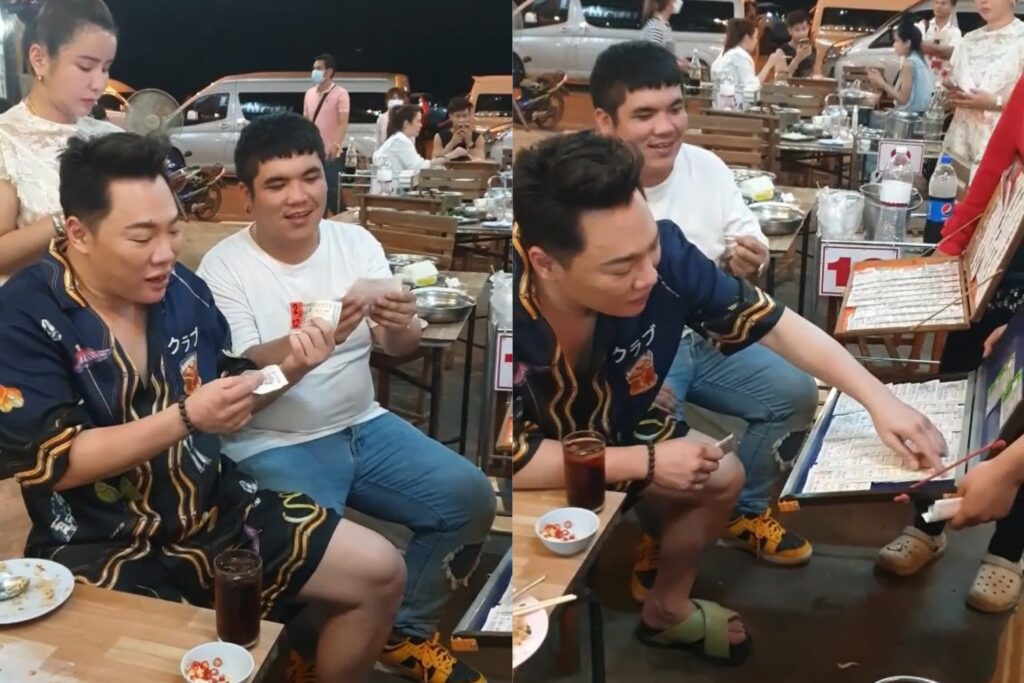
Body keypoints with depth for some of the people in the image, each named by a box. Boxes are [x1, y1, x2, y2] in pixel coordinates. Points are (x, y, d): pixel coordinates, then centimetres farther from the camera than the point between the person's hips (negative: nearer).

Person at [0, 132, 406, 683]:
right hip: (103, 549, -5)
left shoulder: (182, 287, 3)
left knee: (380, 573, 1)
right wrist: (186, 417, -26)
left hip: (217, 512, 6)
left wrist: (283, 365, -6)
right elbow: (53, 462, -19)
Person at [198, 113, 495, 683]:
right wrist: (313, 340, -37)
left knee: (471, 498, -8)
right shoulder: (223, 268, -11)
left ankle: (406, 631, 12)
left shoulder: (357, 242, 0)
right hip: (274, 445, -5)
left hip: (363, 425, 5)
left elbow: (399, 350, -1)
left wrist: (402, 327, -27)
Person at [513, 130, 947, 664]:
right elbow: (511, 457, -35)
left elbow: (774, 323, -17)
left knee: (722, 477, 2)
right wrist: (646, 462, -29)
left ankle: (666, 608, 27)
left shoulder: (661, 255, -29)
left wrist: (879, 400, -25)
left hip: (609, 435, 5)